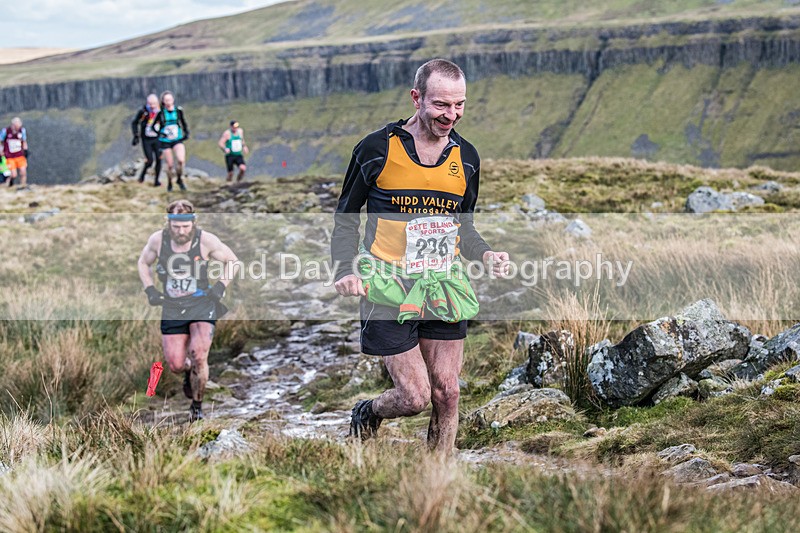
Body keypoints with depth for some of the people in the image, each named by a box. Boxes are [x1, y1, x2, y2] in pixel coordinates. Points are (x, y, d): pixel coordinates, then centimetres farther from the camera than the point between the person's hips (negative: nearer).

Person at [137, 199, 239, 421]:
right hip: (172, 309, 2)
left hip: (202, 306, -2)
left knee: (198, 355, -22)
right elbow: (143, 263, 14)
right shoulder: (158, 240, -7)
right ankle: (189, 371, 39)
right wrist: (150, 290, 1)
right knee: (175, 365, -2)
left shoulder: (206, 240, -12)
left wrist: (220, 286, -8)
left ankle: (197, 405, 1)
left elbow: (232, 261, 4)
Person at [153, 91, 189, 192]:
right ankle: (169, 183, 26)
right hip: (165, 141, -1)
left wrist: (186, 133, 0)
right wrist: (159, 134, -17)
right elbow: (153, 126, -3)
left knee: (181, 160, -21)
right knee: (170, 165, 0)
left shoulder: (178, 110, -4)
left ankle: (179, 179, 5)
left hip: (177, 140, 1)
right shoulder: (160, 112, -10)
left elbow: (183, 122, 11)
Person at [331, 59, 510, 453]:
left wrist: (486, 255, -1)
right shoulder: (376, 149, -7)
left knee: (446, 394, 3)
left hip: (445, 290, 4)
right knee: (415, 397, -6)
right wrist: (345, 271, -13)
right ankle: (367, 414, 28)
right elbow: (346, 218, 3)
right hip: (389, 292, -4)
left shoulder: (466, 157, 7)